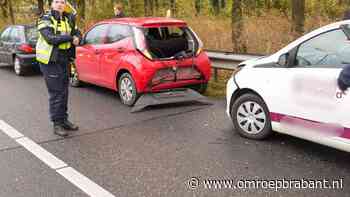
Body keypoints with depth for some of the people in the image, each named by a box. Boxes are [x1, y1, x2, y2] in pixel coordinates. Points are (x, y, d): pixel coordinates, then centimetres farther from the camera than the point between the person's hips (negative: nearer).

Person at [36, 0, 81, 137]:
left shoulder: (68, 20, 11)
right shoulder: (45, 20, -8)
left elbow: (77, 33, 12)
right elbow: (50, 38, -23)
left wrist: (76, 38, -12)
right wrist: (70, 37, -17)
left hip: (64, 61, 6)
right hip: (50, 62, -6)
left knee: (64, 92, 13)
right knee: (56, 93, -5)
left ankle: (64, 120, 25)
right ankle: (57, 124, 4)